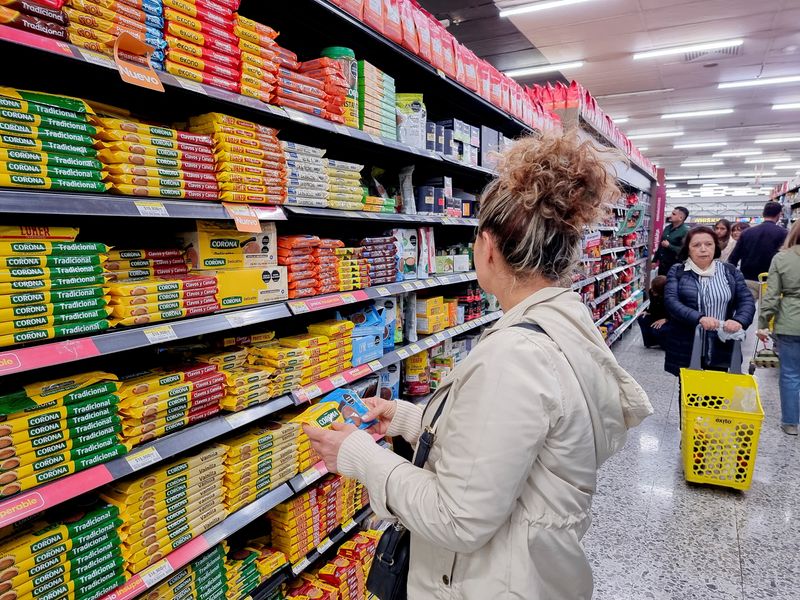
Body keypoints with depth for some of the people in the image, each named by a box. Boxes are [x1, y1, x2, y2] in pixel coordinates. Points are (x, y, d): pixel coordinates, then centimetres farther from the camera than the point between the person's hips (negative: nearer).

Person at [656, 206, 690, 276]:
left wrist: (669, 246, -21)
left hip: (674, 266, -7)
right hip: (662, 264, 7)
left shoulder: (685, 232, -14)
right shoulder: (667, 228, 9)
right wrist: (655, 260, 17)